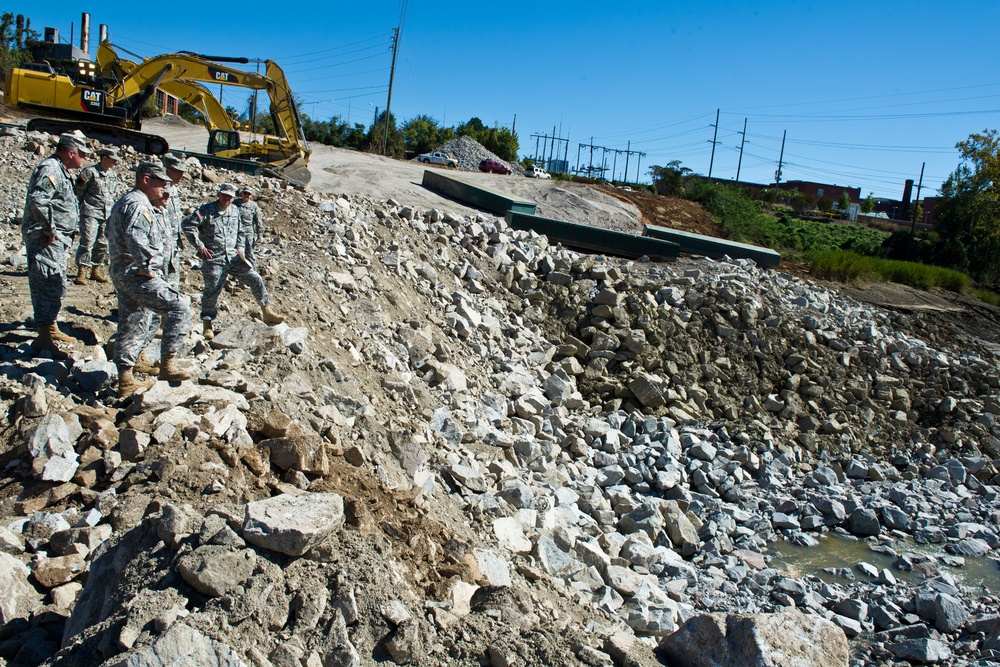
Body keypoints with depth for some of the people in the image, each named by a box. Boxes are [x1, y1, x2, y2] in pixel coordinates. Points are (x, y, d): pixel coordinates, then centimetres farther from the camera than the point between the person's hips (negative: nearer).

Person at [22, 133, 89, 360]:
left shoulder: (60, 171, 17)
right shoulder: (50, 170, -17)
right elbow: (37, 200, -32)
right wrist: (49, 229, -24)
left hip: (57, 240, 11)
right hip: (45, 240, -11)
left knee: (56, 287, 20)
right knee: (51, 287, -11)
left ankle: (51, 328, 34)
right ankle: (44, 339, -8)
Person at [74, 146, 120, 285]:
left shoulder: (113, 175, 12)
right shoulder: (90, 172, -8)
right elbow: (79, 190, -3)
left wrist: (112, 208, 15)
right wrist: (85, 204, 4)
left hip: (108, 215, 7)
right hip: (91, 213, -6)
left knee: (103, 244, 9)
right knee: (87, 242, -10)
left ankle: (96, 271, 19)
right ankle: (81, 272, -10)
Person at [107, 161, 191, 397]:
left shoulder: (125, 203, 23)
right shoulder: (137, 204, -13)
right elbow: (136, 240, -29)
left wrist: (158, 206, 16)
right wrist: (147, 268, -21)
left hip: (123, 276, 11)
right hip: (138, 276, -11)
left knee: (131, 328, 14)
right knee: (179, 308, -12)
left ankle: (125, 380, 19)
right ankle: (167, 365, -12)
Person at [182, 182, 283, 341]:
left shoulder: (235, 211, 11)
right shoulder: (206, 210, -6)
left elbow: (241, 231, 25)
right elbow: (188, 225, -9)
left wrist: (241, 247, 10)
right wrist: (199, 246, -11)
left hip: (234, 257, 5)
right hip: (214, 260, -5)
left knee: (255, 278, -4)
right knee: (211, 292, 1)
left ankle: (266, 313, 5)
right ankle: (207, 324, 19)